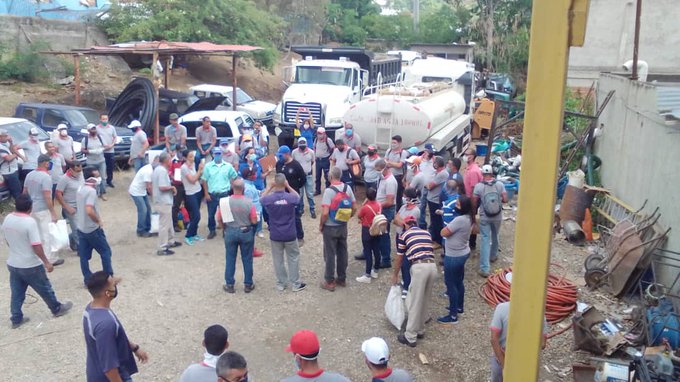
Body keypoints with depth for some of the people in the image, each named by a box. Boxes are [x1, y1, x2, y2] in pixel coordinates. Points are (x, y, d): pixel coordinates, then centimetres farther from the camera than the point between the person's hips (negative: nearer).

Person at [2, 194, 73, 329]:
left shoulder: (7, 219, -2)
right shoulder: (29, 222, -24)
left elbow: (7, 241, 11)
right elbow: (36, 246, -24)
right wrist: (46, 262, -14)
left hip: (12, 264, 6)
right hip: (30, 265, -6)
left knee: (16, 293, 17)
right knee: (45, 288, 13)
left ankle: (16, 319, 27)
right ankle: (57, 309, 30)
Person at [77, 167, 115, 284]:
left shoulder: (80, 190, 8)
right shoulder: (91, 191, -21)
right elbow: (89, 211, -32)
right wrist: (99, 221, -17)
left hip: (81, 228, 8)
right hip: (92, 229, -8)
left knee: (84, 256, 10)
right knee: (105, 251, 6)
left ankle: (88, 280, 18)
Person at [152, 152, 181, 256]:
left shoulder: (157, 169, 13)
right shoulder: (162, 171, -20)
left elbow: (152, 185, 19)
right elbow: (162, 187, -27)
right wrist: (172, 187, -12)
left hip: (161, 201, 11)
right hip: (164, 202, -11)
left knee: (168, 223, 23)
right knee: (164, 225, -4)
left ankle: (171, 241, 36)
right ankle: (162, 248, 0)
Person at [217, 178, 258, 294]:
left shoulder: (225, 201, -11)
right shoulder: (249, 202, -16)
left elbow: (219, 219, -4)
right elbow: (254, 221, -12)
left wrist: (225, 229, 13)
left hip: (230, 232, 1)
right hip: (246, 232, -1)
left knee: (230, 259, 13)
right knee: (247, 259, 12)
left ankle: (229, 285, 21)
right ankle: (248, 284, 21)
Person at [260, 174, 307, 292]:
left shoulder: (269, 199, -15)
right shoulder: (291, 197, -17)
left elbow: (262, 199, 11)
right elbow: (298, 197, 9)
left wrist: (270, 187, 5)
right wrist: (288, 186, 5)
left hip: (275, 235, 1)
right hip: (290, 235, -1)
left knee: (278, 260, 15)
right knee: (293, 258, 14)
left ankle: (281, 284, 25)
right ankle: (295, 284, 20)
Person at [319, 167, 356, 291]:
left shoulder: (329, 191, -20)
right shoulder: (348, 188, -2)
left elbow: (325, 213, -23)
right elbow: (354, 208, 3)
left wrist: (321, 225, -8)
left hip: (330, 227, -5)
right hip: (343, 227, 6)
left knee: (330, 254, 5)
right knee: (342, 253, 15)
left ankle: (329, 282, 14)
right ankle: (342, 279, 27)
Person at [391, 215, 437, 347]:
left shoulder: (404, 234, 12)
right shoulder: (426, 233, 25)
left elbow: (399, 258, 18)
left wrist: (395, 275, 32)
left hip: (419, 267, -5)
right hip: (432, 266, 5)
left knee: (414, 303, 1)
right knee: (424, 301, 19)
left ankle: (410, 337, 6)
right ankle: (420, 330, 31)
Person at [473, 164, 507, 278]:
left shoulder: (478, 186, -12)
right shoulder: (500, 184, -7)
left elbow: (474, 203, -7)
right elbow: (505, 200, -7)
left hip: (484, 217, -2)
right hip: (497, 217, 2)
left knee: (485, 240, -2)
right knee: (495, 237, 25)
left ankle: (484, 268, -9)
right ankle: (493, 256, 48)